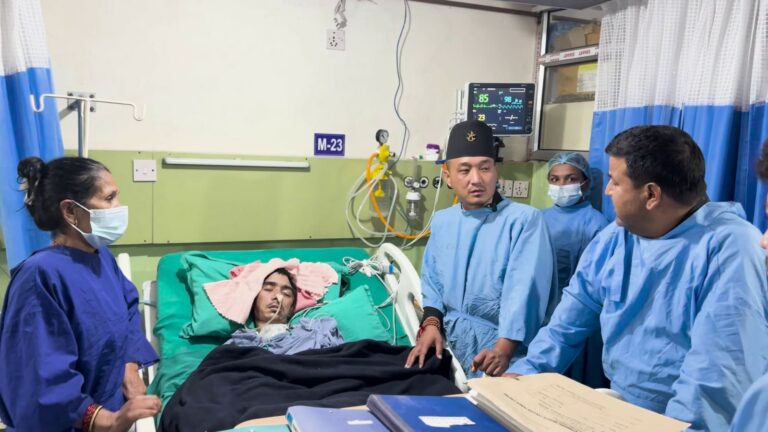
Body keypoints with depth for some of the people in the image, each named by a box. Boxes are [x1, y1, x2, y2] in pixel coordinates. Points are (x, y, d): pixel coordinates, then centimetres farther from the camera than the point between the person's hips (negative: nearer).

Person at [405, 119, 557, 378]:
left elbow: (523, 290, -16)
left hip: (499, 350, -5)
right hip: (451, 344, 5)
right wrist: (431, 323, -2)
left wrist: (503, 350, -25)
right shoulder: (442, 221, 13)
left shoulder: (525, 219, -6)